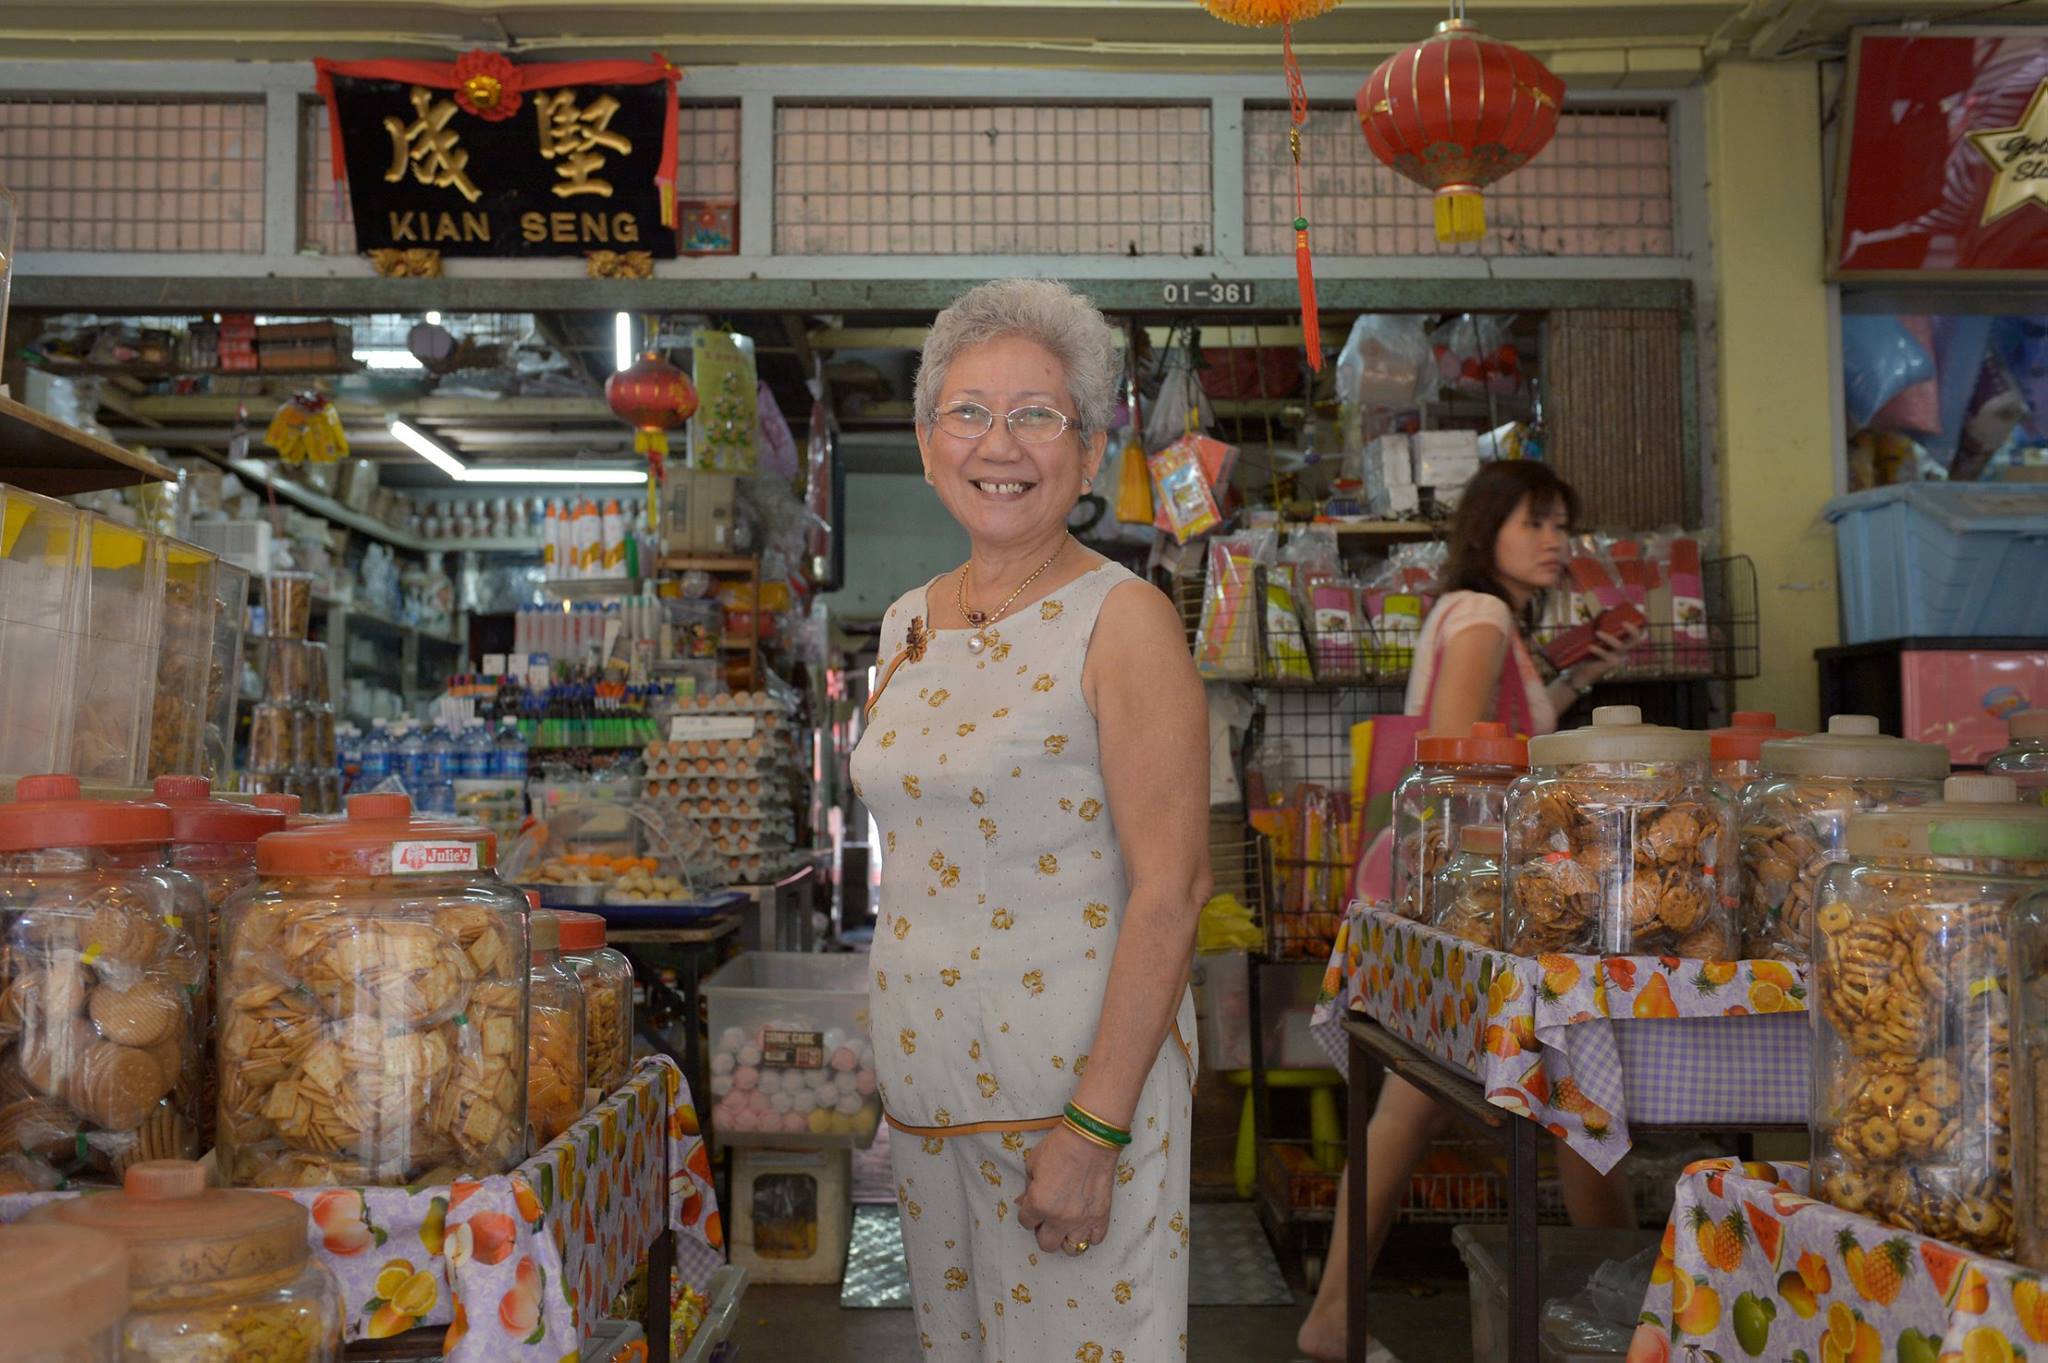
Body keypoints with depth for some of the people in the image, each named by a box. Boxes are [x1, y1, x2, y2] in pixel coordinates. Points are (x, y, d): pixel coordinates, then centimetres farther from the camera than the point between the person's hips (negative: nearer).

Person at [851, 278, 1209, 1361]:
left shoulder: (1123, 621, -12)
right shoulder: (906, 625, 8)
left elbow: (1170, 888, -17)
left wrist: (1094, 1128, -20)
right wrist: (894, 1057, 14)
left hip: (1073, 1079, -6)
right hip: (923, 1080, 7)